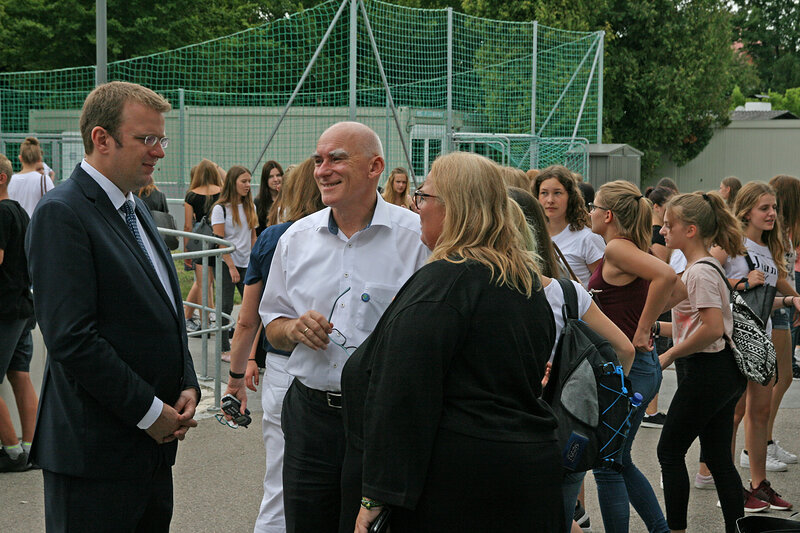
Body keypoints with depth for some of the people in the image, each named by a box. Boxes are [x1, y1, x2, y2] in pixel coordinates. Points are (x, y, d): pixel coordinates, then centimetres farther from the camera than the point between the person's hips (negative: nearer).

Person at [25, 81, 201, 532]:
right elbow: (72, 338, -21)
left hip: (153, 445, 9)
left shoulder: (137, 210, 16)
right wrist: (149, 412, -15)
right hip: (96, 453, -8)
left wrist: (187, 387, 6)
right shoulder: (62, 214, -13)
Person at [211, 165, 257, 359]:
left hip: (246, 263, 5)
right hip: (226, 263, -5)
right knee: (226, 306, -2)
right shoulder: (220, 208, -8)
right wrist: (231, 267, -14)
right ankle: (225, 349, 6)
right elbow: (219, 241, -11)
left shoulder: (250, 206, 10)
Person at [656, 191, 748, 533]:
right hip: (724, 375, 10)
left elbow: (712, 329, -25)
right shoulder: (705, 267, 13)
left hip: (706, 373, -10)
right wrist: (656, 327, 14)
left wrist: (670, 355, -16)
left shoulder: (700, 272, -18)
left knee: (670, 451, 3)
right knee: (718, 458, 11)